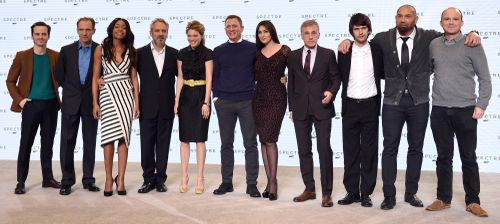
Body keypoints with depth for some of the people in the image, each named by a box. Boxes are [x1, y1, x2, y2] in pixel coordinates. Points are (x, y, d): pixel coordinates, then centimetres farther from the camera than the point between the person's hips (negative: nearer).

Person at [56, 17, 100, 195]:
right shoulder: (66, 50, 5)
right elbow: (59, 75, 10)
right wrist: (70, 89, 8)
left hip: (91, 102, -1)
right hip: (70, 102, 1)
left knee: (90, 142, 5)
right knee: (67, 142, 2)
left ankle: (88, 179, 14)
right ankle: (67, 181, 9)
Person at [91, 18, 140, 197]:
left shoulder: (130, 51, 10)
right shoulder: (101, 50, 5)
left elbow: (134, 78, 9)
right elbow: (95, 77, 4)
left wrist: (137, 102, 4)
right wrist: (95, 103, -2)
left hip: (126, 94, 1)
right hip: (108, 94, -1)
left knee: (123, 137, -1)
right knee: (109, 137, -6)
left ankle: (121, 179, 6)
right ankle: (109, 179, 4)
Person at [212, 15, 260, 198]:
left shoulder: (252, 48, 4)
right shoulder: (219, 51, 9)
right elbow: (215, 76, 11)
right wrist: (216, 97, 3)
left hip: (247, 102, -2)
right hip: (224, 103, 2)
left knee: (250, 143, -1)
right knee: (226, 143, 7)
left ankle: (251, 184, 5)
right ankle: (226, 182, 15)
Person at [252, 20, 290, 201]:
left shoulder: (284, 50, 0)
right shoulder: (257, 53, 12)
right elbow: (255, 76, 16)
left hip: (276, 98, -5)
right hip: (259, 98, 5)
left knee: (269, 139, -11)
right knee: (264, 140, 4)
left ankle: (272, 181, -1)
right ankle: (270, 181, 12)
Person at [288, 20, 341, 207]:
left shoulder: (328, 54, 2)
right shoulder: (293, 56, 8)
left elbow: (336, 78, 5)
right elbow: (291, 83, 10)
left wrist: (331, 92, -15)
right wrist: (291, 107, 8)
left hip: (322, 108, -3)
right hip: (300, 109, 3)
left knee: (324, 150, -3)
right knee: (304, 150, 8)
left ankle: (326, 192, 6)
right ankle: (309, 189, 20)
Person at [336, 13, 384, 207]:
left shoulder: (377, 51, 1)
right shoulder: (344, 52, 3)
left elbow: (383, 74, 10)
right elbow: (341, 77, 10)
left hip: (370, 106, -1)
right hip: (350, 106, 1)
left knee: (369, 151, 3)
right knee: (350, 151, 5)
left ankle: (366, 193, 11)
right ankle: (352, 191, 14)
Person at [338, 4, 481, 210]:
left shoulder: (428, 37, 0)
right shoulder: (383, 38, 0)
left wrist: (472, 34, -11)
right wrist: (348, 41, -4)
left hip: (418, 102, 1)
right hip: (392, 102, -1)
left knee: (416, 147, 9)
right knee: (390, 148, 1)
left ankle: (411, 193, 22)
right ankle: (389, 195, 10)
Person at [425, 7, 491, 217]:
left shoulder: (472, 44, -2)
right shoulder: (433, 45, 6)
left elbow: (484, 77, -2)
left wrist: (481, 105, -8)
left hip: (465, 110, -2)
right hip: (439, 110, 2)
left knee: (468, 158, 5)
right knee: (443, 157, 9)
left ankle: (473, 201, 16)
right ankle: (443, 198, 19)